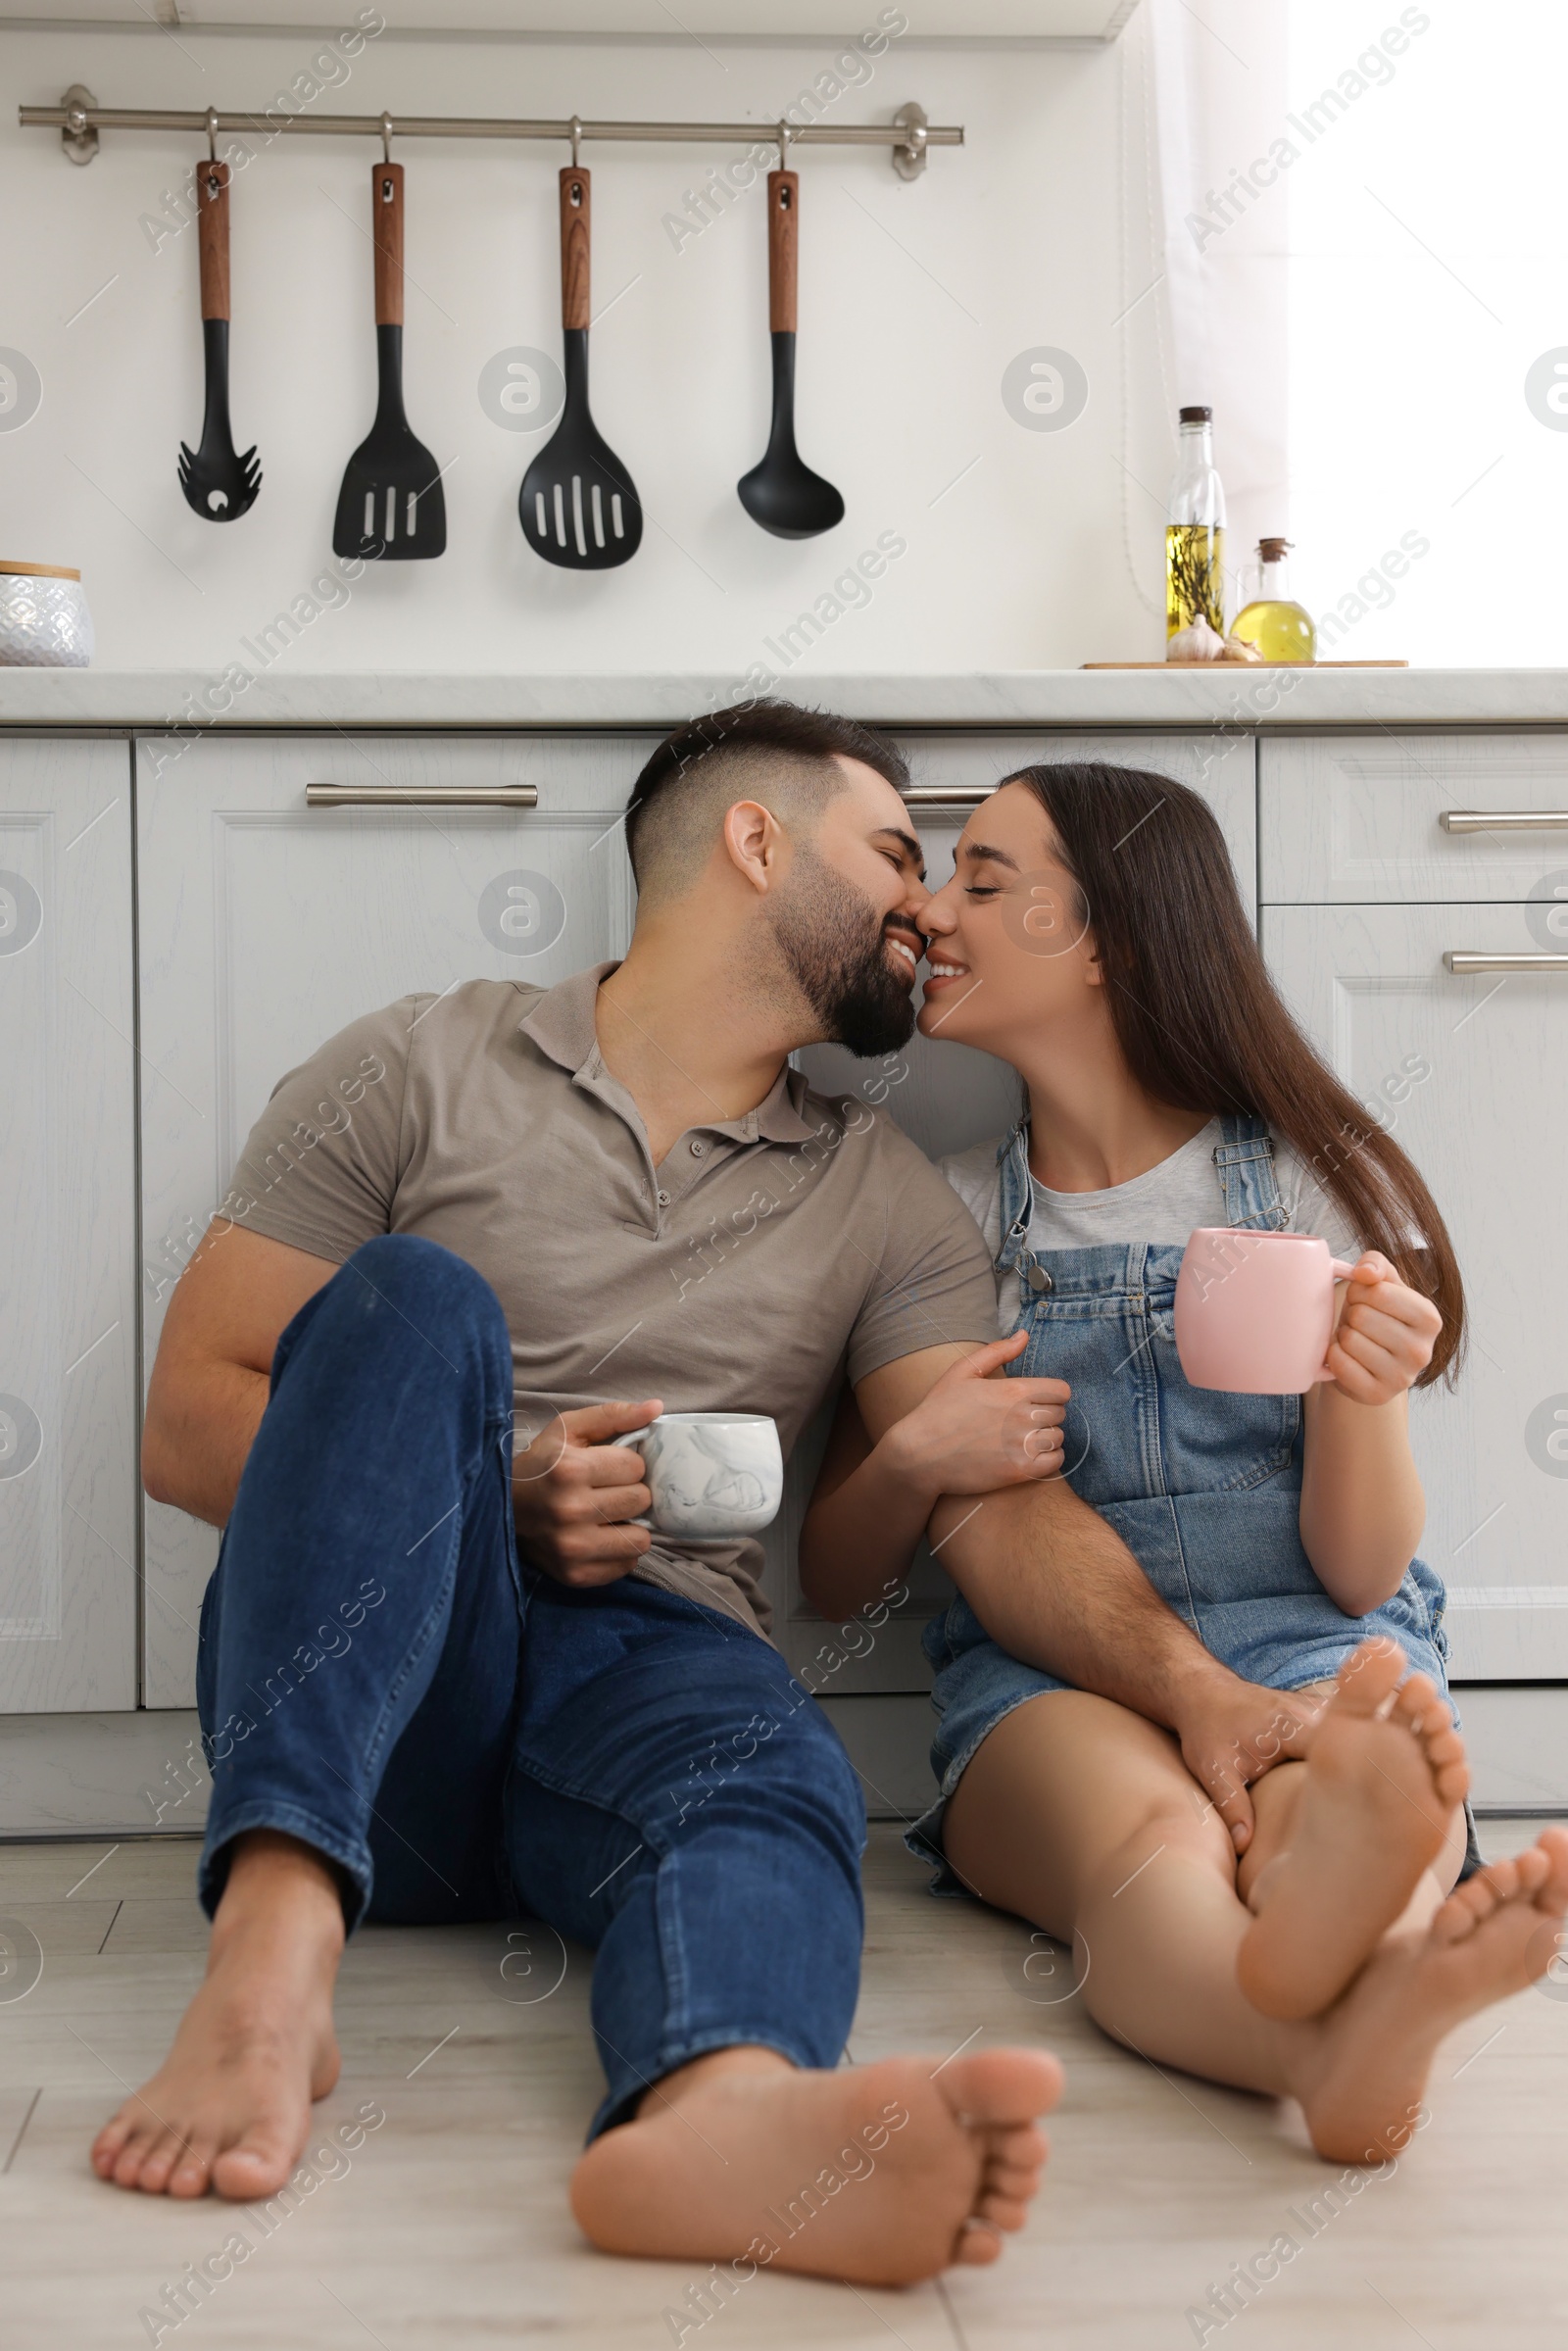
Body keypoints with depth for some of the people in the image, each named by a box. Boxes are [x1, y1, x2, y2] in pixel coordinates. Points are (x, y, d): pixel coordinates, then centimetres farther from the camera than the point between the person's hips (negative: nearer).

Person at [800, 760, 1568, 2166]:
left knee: (1358, 1785, -38)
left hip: (1309, 1653, 0)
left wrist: (1365, 1400, -20)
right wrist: (913, 1459, -11)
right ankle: (1337, 2033, -69)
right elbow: (831, 1580, 12)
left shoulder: (1317, 1181, 6)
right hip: (1050, 1690, 0)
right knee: (1145, 1844, -37)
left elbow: (1360, 1577, 2)